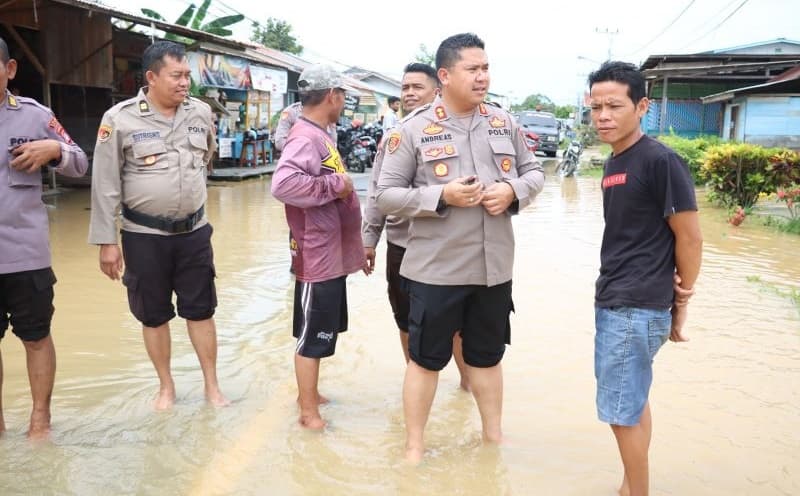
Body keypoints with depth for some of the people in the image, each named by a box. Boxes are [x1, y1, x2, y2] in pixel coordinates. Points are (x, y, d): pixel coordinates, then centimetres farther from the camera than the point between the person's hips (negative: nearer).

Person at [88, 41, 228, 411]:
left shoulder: (201, 113, -2)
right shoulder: (120, 119, -12)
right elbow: (105, 185, -9)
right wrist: (106, 241, -9)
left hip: (194, 231, 2)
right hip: (144, 236, -2)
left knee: (201, 310, 10)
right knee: (154, 314, 11)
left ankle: (212, 385, 23)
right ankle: (166, 386, 28)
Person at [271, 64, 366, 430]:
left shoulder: (318, 135, 12)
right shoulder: (306, 137, -19)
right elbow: (283, 184, -36)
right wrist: (335, 184, -25)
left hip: (331, 254, 10)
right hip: (318, 257, -10)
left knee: (320, 332, 20)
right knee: (313, 336, 2)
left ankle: (309, 394, 36)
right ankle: (309, 412, 15)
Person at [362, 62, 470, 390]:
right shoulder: (393, 137, 6)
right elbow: (377, 193, 10)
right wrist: (368, 239, 9)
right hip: (400, 245, 4)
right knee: (407, 321, 16)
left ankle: (467, 379, 32)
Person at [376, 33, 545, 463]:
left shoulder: (504, 123, 5)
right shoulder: (414, 129, -7)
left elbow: (534, 172, 13)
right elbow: (386, 195, -7)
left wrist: (513, 191, -10)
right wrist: (441, 195, -20)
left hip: (494, 266, 4)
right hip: (436, 268, -4)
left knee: (487, 355, 19)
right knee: (426, 358, 8)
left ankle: (493, 436, 38)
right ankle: (413, 448, 25)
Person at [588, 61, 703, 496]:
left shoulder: (660, 160, -16)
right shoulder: (613, 162, 10)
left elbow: (690, 238, -13)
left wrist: (680, 304, -5)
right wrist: (610, 296, 6)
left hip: (638, 308, -8)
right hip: (613, 302, 9)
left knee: (621, 411, 0)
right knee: (633, 402, 18)